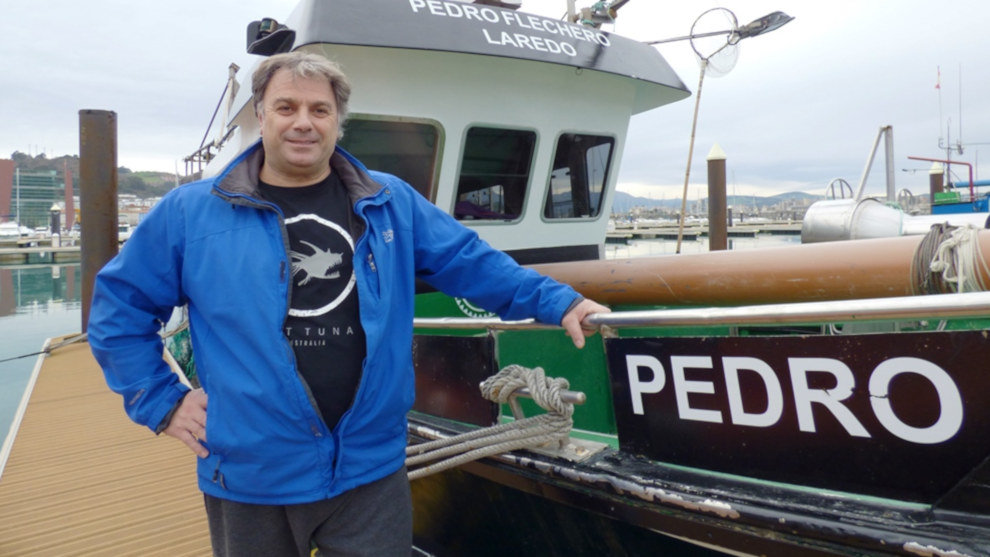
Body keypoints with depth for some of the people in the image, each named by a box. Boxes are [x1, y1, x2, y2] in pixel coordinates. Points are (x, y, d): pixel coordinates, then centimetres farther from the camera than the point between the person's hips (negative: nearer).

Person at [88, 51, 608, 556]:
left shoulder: (391, 202, 3)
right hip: (248, 479, 0)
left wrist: (558, 303, 1)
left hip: (371, 469, 1)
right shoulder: (190, 211, -2)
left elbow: (472, 262, 6)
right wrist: (162, 401, 0)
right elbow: (118, 306, 6)